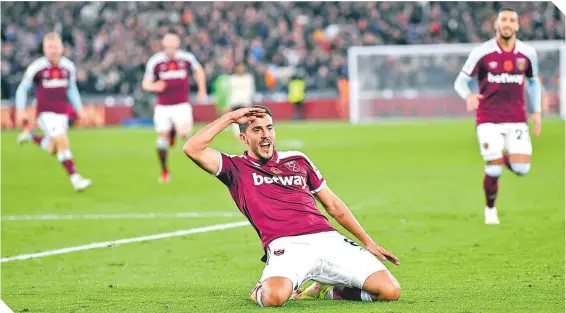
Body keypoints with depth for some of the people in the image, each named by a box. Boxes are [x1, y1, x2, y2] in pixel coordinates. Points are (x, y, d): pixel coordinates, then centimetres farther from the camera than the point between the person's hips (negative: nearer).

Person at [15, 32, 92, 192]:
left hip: (62, 113, 5)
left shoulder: (69, 67, 0)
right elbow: (22, 89, 0)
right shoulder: (36, 67, -12)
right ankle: (75, 178, -19)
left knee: (51, 149, 12)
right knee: (62, 140, -24)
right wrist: (20, 111, -7)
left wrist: (79, 109, 12)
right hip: (45, 112, -5)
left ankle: (30, 134, 40)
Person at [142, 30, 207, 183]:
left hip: (181, 105, 0)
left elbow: (198, 70, 15)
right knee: (162, 137, 1)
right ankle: (164, 171, 19)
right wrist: (154, 87, -25)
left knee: (185, 133, -21)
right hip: (162, 106, 0)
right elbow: (145, 83, -2)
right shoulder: (155, 61, -8)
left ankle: (174, 131, 18)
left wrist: (202, 90, 17)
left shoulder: (186, 58, -6)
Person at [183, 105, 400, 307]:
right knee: (274, 297, -37)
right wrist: (230, 117, 2)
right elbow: (192, 149, -4)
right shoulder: (237, 168, 12)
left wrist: (368, 242, 25)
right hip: (286, 246, -4)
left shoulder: (298, 160, 24)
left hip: (329, 240, 4)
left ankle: (327, 290, 15)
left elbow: (333, 205, 29)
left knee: (390, 291, -12)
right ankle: (261, 291, 2)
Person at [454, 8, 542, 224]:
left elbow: (533, 82, 19)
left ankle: (505, 157, 25)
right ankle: (490, 209, 19)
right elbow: (461, 82, -3)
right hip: (489, 121, -2)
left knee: (522, 169, -11)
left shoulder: (528, 53, 3)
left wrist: (536, 112, 12)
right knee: (494, 171, -9)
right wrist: (468, 96, -25)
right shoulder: (481, 53, -6)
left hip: (517, 120, 2)